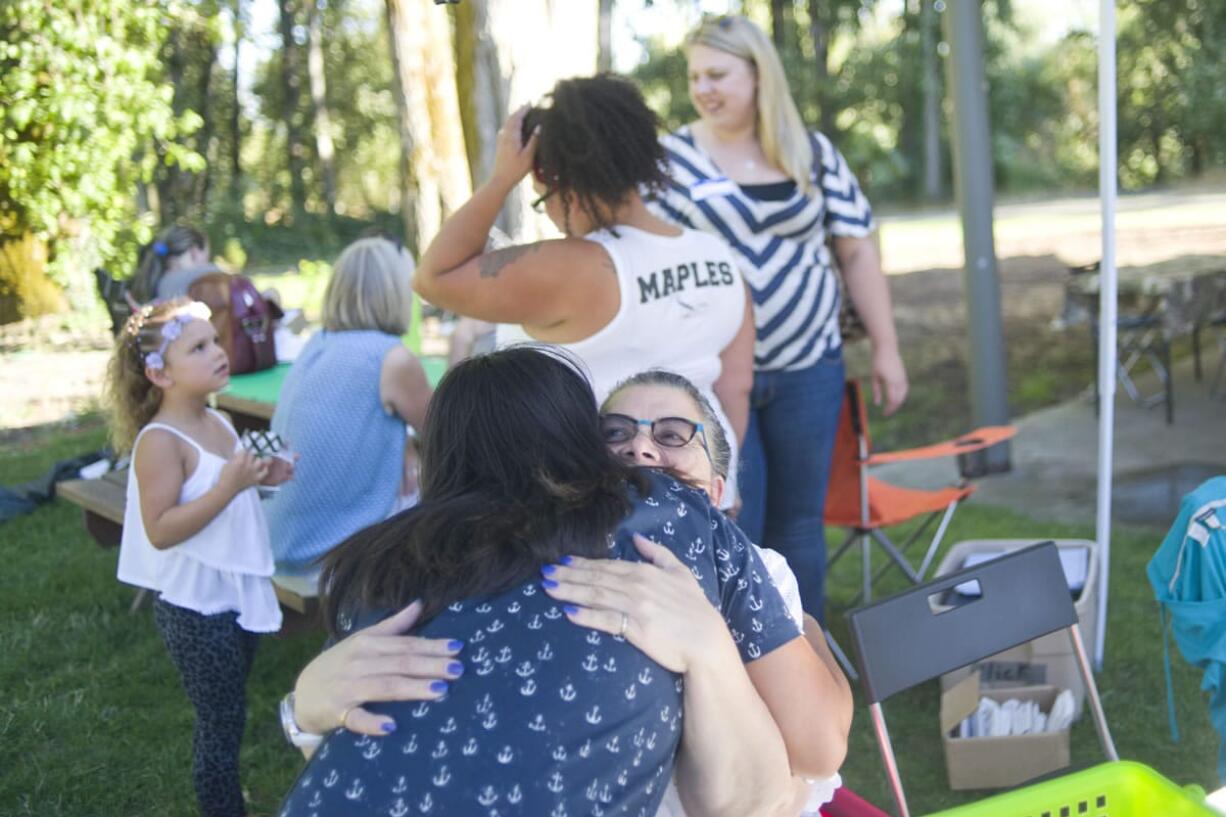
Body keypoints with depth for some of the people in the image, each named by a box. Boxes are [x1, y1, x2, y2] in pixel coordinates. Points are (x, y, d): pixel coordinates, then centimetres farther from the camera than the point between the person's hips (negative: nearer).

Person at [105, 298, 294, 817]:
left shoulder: (218, 424, 4)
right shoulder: (160, 441, -22)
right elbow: (160, 530, -26)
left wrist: (260, 478, 1)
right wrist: (229, 486, -31)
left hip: (235, 595, 8)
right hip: (195, 607, -8)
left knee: (227, 716, 21)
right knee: (221, 722, 3)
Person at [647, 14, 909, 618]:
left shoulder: (814, 155, 4)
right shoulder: (671, 158, -4)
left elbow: (856, 252, 8)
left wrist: (885, 348, 6)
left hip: (807, 368, 3)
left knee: (799, 522, 11)